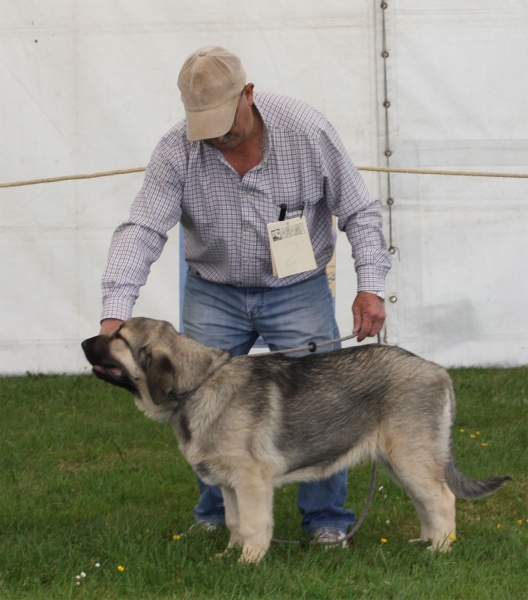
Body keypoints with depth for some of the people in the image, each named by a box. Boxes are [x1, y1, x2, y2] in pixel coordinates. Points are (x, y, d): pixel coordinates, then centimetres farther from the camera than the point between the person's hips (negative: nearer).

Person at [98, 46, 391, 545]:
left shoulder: (306, 130, -15)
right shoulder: (177, 151, -14)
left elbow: (359, 212, -6)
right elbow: (141, 230, -21)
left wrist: (370, 285, -15)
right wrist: (115, 313, -33)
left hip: (298, 292, -1)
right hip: (214, 293, 2)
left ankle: (326, 518, 6)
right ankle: (214, 517, 22)